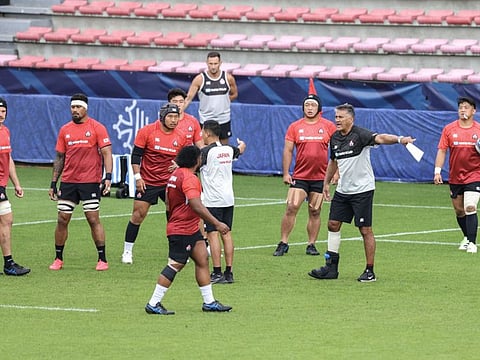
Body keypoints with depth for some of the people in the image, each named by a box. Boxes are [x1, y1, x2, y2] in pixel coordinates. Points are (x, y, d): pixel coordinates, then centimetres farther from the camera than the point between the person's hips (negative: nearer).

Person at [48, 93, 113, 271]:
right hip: (68, 181, 4)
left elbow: (106, 153, -7)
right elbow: (59, 158, 15)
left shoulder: (97, 128, -3)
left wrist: (108, 177, -20)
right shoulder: (65, 130, 10)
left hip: (90, 181, -4)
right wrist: (53, 183, 11)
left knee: (93, 219, -4)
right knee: (62, 220, 3)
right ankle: (58, 259, 14)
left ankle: (102, 259, 3)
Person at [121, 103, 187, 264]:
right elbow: (136, 155, -5)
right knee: (138, 215, -2)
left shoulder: (180, 137, 0)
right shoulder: (147, 131, -9)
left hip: (170, 182, 3)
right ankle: (127, 251, 9)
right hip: (147, 182, -3)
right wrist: (137, 177, -11)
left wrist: (178, 165, -10)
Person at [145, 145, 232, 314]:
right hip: (182, 231, -11)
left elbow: (168, 204, 22)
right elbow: (197, 206, -29)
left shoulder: (176, 174, 12)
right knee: (175, 265, -8)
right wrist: (217, 224, -28)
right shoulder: (189, 178, -19)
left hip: (191, 230, 11)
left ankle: (209, 302, 12)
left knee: (202, 259, 10)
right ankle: (153, 304, -6)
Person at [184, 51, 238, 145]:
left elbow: (234, 94, 12)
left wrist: (221, 102, 0)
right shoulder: (200, 79, -11)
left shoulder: (228, 78, -4)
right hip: (206, 120, -2)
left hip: (224, 120, 2)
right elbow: (189, 98, -12)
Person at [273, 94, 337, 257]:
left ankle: (311, 245, 14)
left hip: (320, 177, 0)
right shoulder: (295, 127, 4)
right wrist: (286, 173, -2)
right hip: (299, 176, 0)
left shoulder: (329, 126, 3)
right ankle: (283, 243, -2)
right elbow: (288, 150, 5)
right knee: (291, 208, -9)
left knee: (315, 212, 5)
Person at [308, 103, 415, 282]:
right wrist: (326, 182, 25)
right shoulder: (335, 138, 7)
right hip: (342, 190, 7)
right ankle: (331, 267, 18)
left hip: (362, 190, -7)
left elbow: (380, 138, -33)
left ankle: (370, 271, 3)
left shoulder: (360, 135, -15)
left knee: (366, 230, -4)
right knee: (333, 224, 9)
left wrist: (399, 139, -51)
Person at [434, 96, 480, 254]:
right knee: (459, 211, 12)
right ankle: (467, 237, 34)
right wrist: (437, 171, -6)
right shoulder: (449, 129, 2)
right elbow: (442, 151, 3)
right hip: (455, 177, 3)